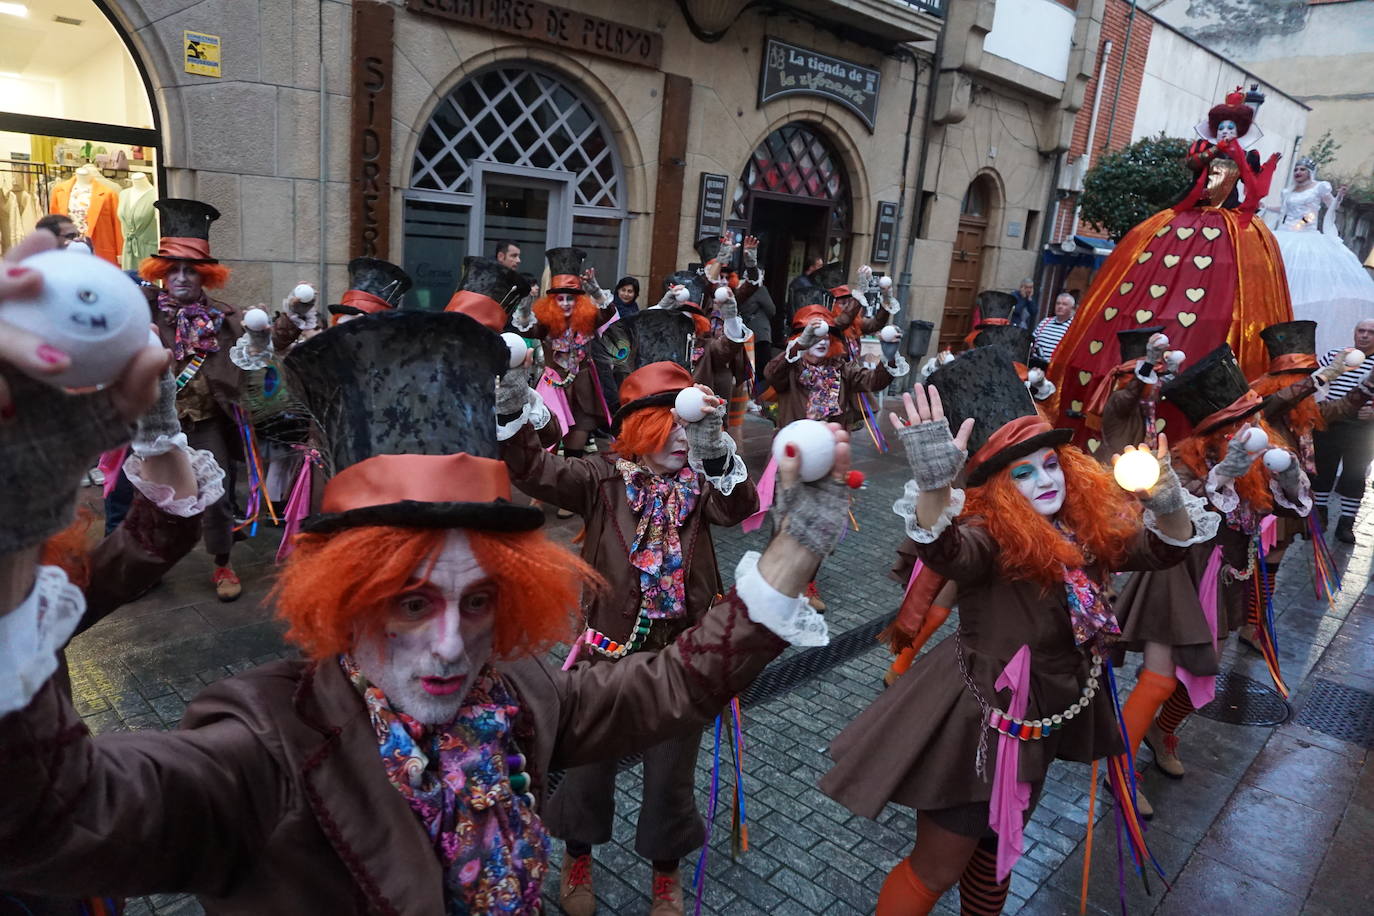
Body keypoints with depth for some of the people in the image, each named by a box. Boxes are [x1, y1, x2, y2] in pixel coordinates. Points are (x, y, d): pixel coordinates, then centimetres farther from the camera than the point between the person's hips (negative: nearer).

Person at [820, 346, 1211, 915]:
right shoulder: (991, 536, -26)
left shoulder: (1084, 531, -3)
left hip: (1037, 719, 7)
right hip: (976, 721, -7)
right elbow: (945, 550, -47)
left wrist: (1169, 504, -23)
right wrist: (935, 484, -66)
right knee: (937, 868, 8)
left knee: (997, 847, 28)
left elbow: (1164, 548, -1)